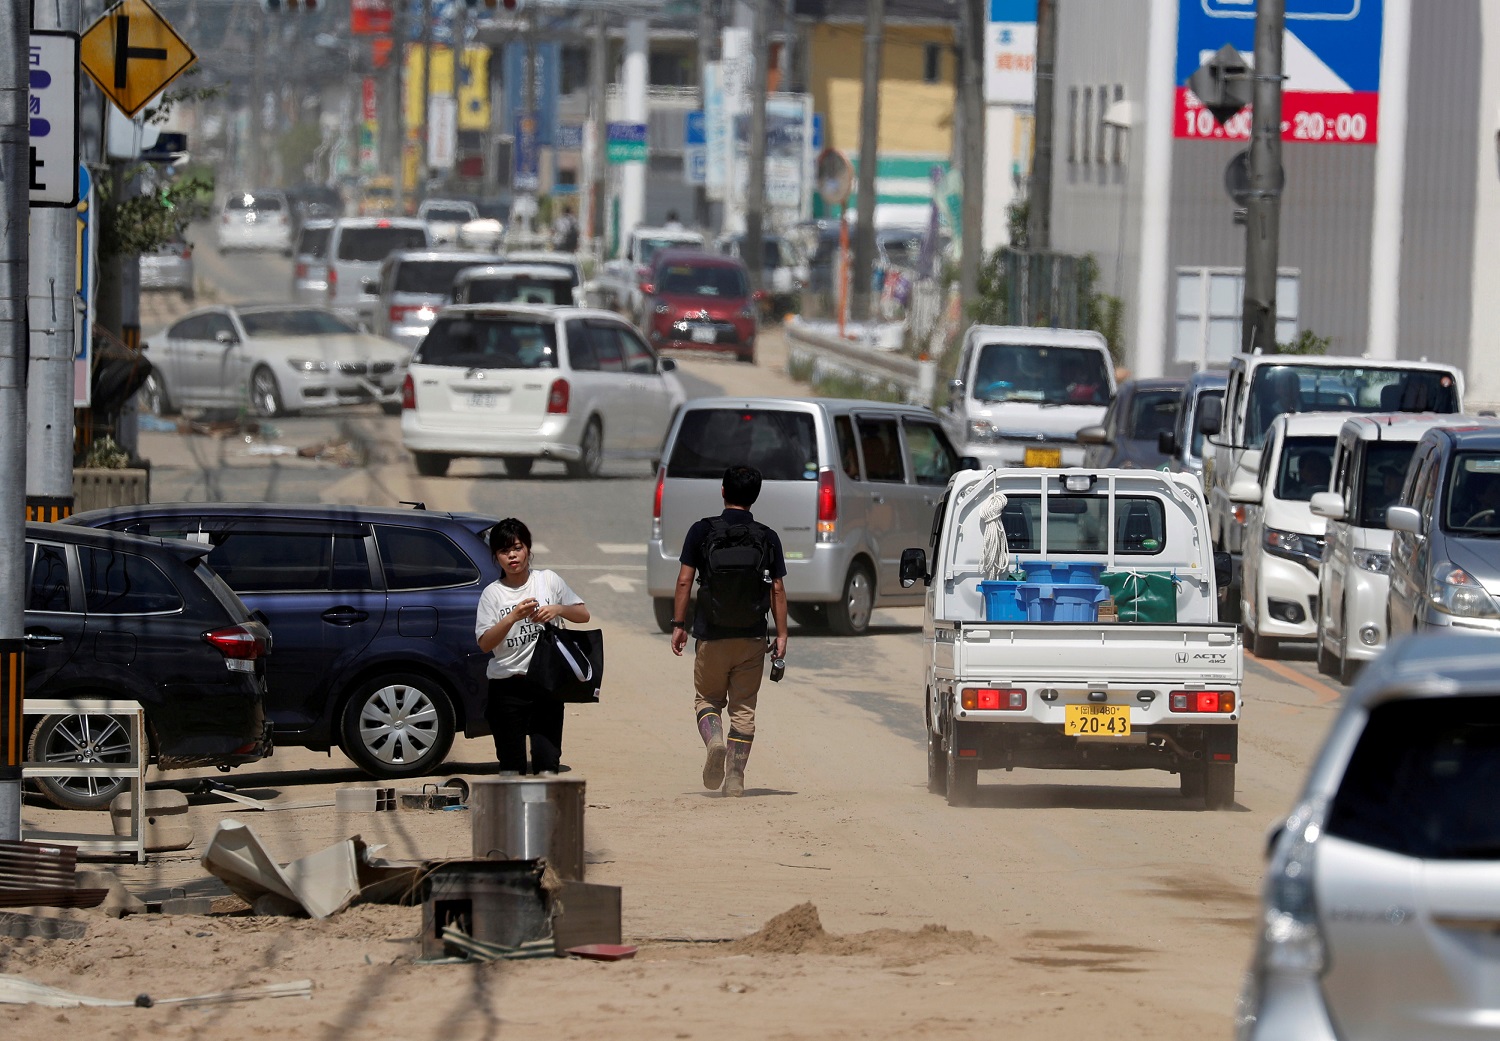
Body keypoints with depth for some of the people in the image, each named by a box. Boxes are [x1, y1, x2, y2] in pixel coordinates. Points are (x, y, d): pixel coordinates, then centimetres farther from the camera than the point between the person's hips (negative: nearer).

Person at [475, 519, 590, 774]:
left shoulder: (548, 580, 6)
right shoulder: (493, 594, 2)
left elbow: (583, 614, 10)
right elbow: (485, 644, -8)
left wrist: (558, 609, -10)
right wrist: (513, 617, -23)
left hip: (546, 685, 0)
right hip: (507, 686, 0)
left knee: (547, 762, -7)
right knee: (512, 766, 0)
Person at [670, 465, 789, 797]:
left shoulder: (702, 531, -1)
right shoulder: (768, 538, 3)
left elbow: (685, 580, -4)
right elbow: (778, 589, 2)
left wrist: (678, 624, 3)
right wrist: (781, 635, 6)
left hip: (711, 634, -1)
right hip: (752, 634, 1)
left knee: (708, 698, 14)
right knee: (743, 707, 8)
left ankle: (714, 740, -16)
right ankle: (735, 776, 2)